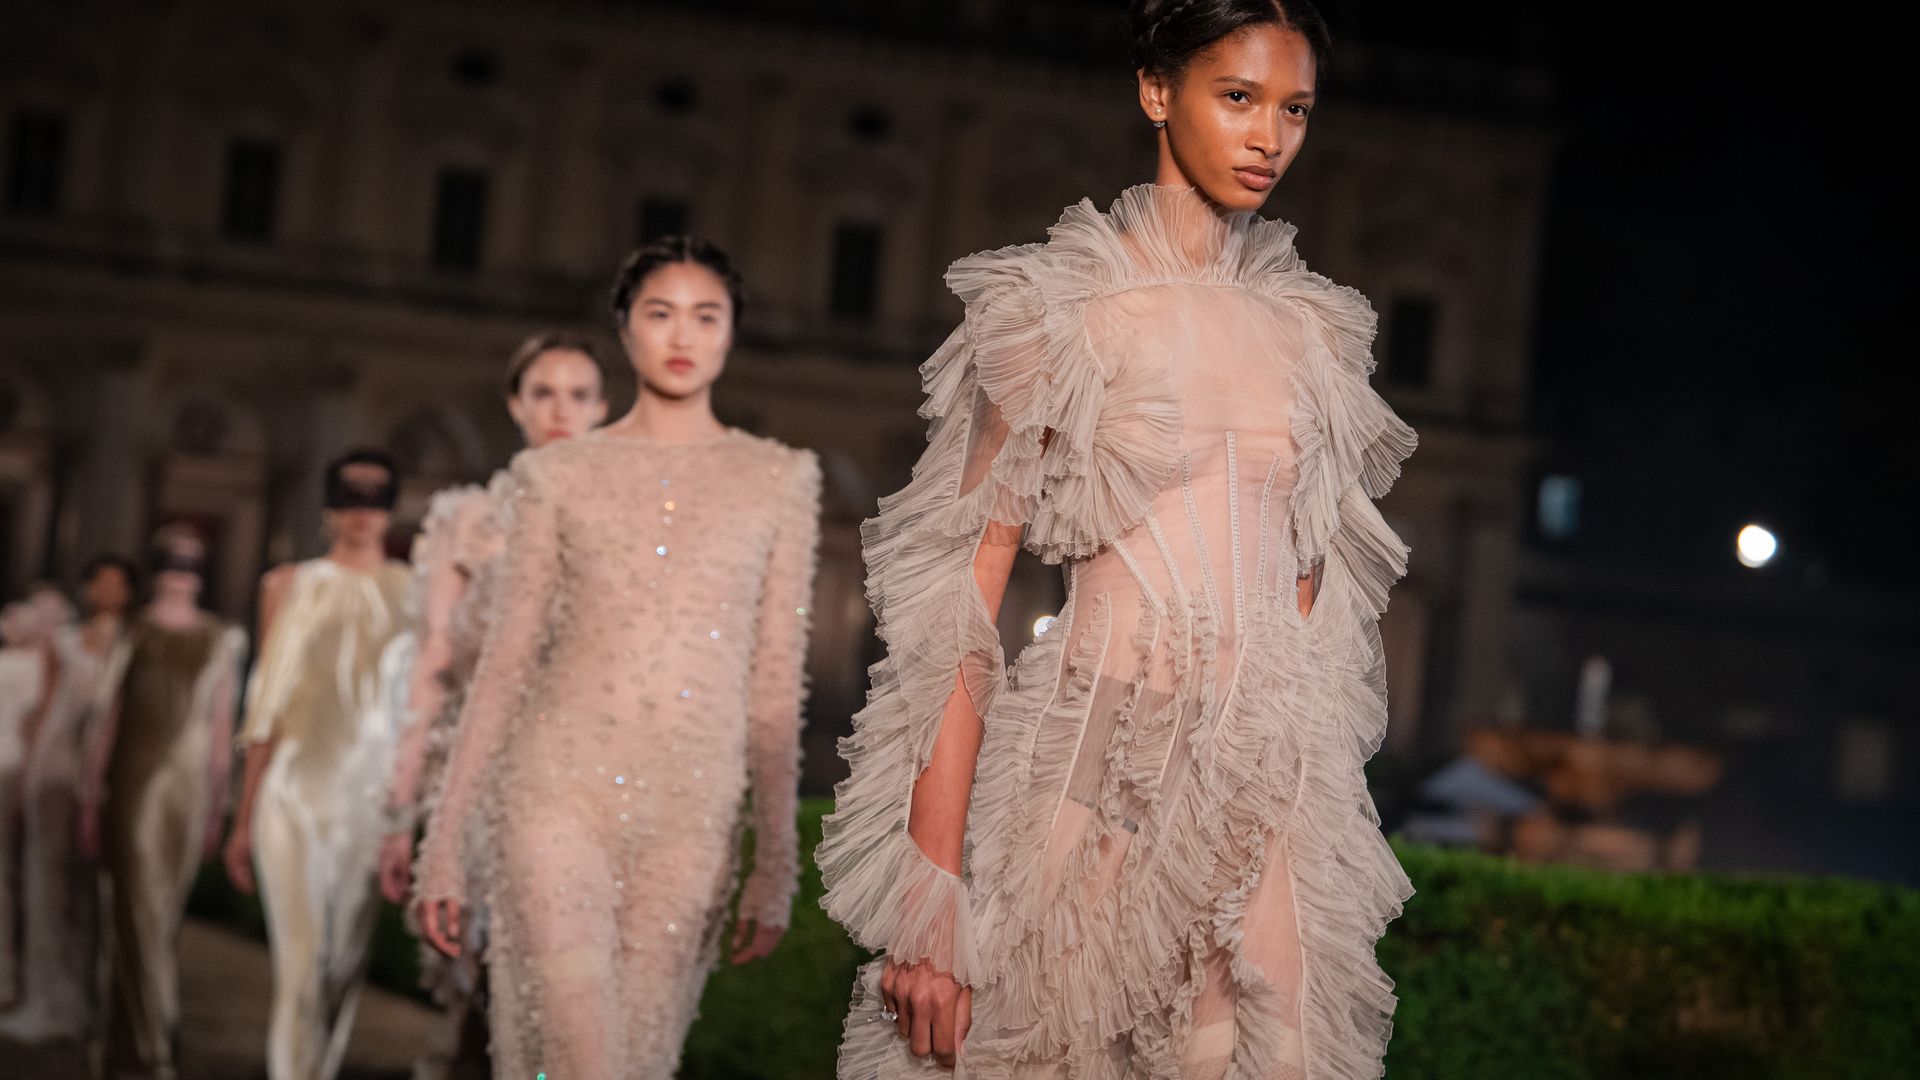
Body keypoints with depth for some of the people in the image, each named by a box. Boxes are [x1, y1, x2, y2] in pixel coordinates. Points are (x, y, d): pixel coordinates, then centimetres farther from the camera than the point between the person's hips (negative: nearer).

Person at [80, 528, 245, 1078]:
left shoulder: (221, 641, 5)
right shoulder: (133, 637, 1)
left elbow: (222, 728, 8)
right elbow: (106, 721, 4)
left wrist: (216, 806, 8)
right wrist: (92, 800, 3)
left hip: (189, 788, 2)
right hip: (132, 784, -2)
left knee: (162, 918, 7)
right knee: (140, 915, -5)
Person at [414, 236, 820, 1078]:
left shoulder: (779, 479, 8)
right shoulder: (558, 474, 7)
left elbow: (775, 679, 8)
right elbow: (506, 659, 8)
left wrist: (776, 866, 6)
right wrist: (446, 843, 3)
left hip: (691, 813, 1)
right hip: (558, 793, -1)